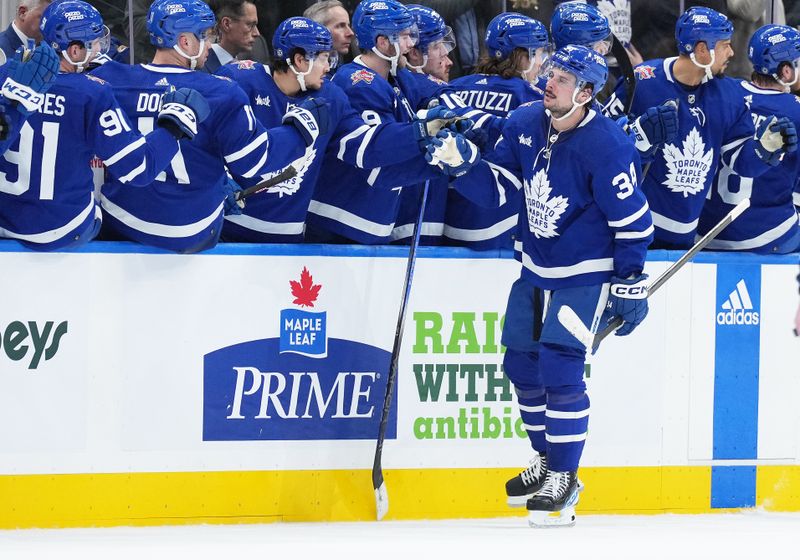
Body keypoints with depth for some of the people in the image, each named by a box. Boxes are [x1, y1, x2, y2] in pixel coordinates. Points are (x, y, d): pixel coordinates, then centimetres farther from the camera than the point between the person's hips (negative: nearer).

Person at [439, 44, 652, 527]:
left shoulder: (607, 146, -22)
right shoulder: (526, 124, -3)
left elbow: (633, 221, -17)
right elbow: (497, 186, 2)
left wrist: (630, 287, -14)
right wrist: (462, 166, -18)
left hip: (586, 276, -7)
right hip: (537, 270, 7)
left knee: (559, 367, -15)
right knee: (522, 362, 11)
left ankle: (564, 479, -3)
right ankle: (547, 459, 31)